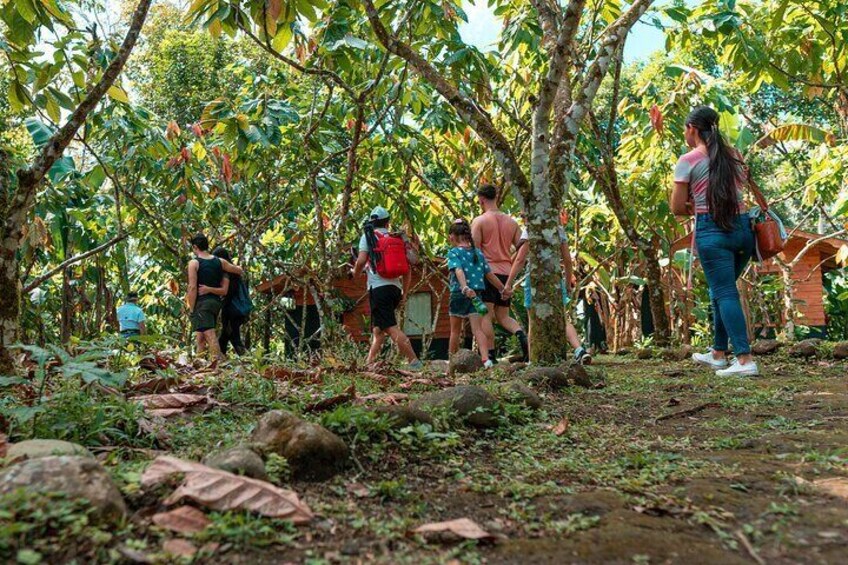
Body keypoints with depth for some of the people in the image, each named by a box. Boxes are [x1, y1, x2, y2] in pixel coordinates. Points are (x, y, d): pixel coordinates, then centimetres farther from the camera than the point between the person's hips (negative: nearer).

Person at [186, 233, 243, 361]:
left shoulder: (194, 263, -7)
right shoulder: (220, 262, 8)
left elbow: (192, 287, -12)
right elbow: (239, 271, 21)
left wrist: (191, 308, -8)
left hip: (201, 303, -6)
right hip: (216, 302, 6)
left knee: (210, 336, -13)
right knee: (200, 337, 16)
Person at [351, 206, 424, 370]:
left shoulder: (368, 236, 2)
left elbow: (361, 260, -7)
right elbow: (414, 260, 5)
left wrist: (355, 272, 10)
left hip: (378, 287, -6)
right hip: (396, 287, 6)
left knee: (391, 328, -11)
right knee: (378, 327, 19)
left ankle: (414, 362, -19)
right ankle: (370, 361, 21)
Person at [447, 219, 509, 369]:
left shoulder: (454, 252, -6)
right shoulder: (478, 253, 8)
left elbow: (459, 271, -23)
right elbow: (489, 274, 9)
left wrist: (465, 288, -37)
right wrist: (503, 288, 19)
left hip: (459, 294, -3)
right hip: (477, 293, 3)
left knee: (455, 330, 14)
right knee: (478, 329, -2)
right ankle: (486, 359, -20)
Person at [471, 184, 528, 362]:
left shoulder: (479, 221, -4)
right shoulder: (512, 222, 12)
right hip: (506, 273, 5)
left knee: (486, 315, 1)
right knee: (503, 316, 14)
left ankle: (491, 355, -2)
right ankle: (521, 334, -12)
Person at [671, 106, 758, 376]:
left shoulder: (688, 161, -4)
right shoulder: (734, 156, 14)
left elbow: (677, 208, -4)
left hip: (712, 231, -6)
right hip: (743, 227, 6)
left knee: (724, 293, -6)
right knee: (722, 291, 17)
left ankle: (745, 359, -13)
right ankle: (718, 353, 26)